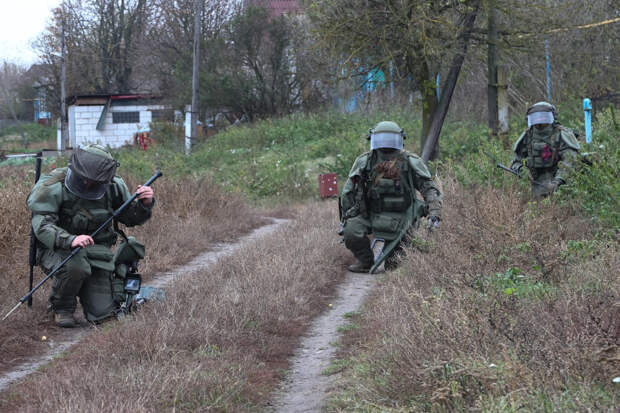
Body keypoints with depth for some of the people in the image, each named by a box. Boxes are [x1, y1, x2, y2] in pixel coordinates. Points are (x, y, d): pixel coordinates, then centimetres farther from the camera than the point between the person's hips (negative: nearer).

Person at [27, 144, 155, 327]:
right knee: (76, 265, -39)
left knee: (102, 314, -7)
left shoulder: (112, 187, -3)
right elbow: (42, 226, -27)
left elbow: (131, 217, 10)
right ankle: (62, 306, -8)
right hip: (57, 251, -3)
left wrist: (145, 204, -13)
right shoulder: (52, 187, -18)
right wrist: (70, 240, -44)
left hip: (97, 252, 4)